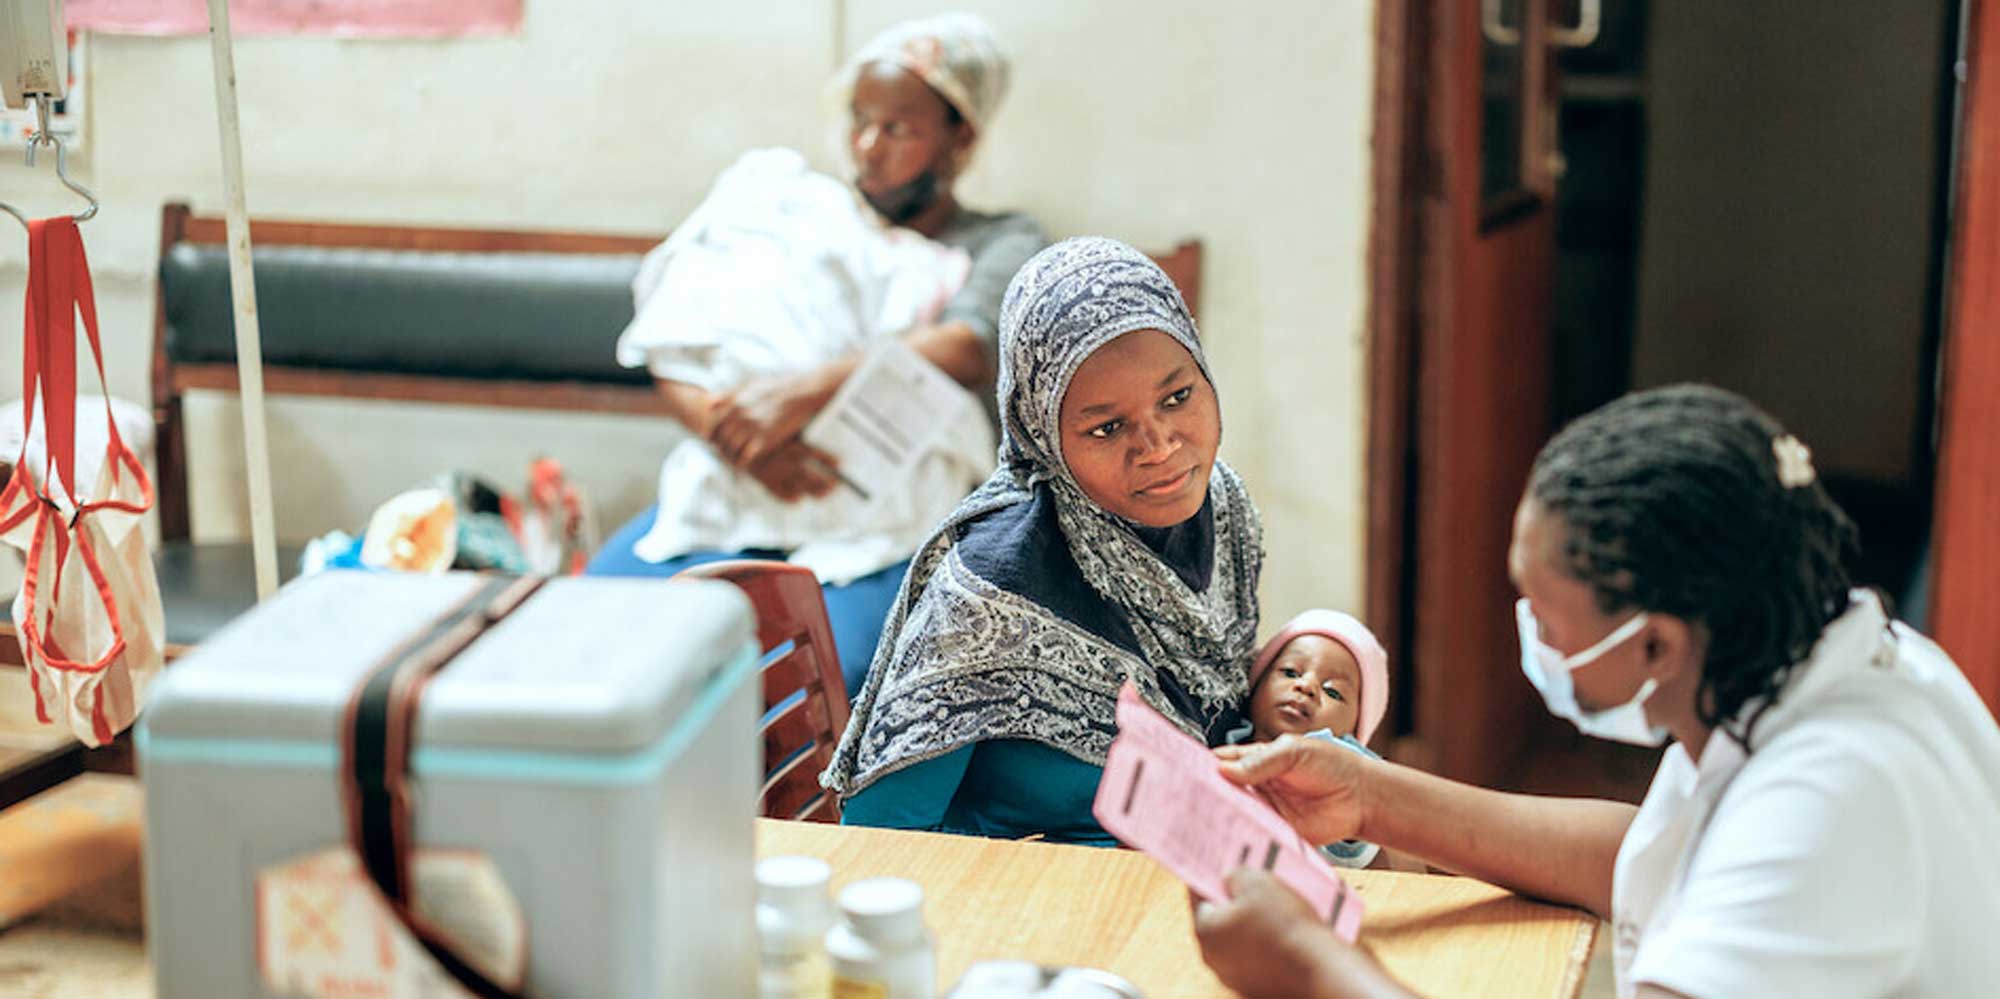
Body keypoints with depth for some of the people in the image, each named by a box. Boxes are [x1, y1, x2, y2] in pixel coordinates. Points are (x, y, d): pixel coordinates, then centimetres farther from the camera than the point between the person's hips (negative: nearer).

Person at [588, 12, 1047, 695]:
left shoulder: (1003, 246, 15)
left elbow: (968, 350, -10)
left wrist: (807, 390, -23)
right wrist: (737, 438, -14)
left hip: (893, 527, -3)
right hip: (732, 500, 3)